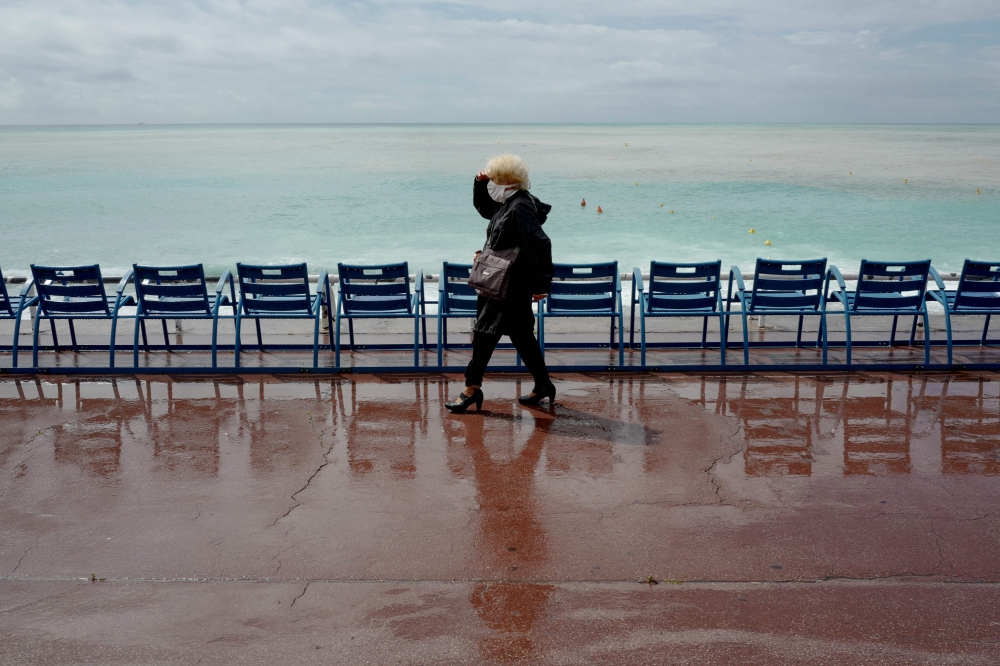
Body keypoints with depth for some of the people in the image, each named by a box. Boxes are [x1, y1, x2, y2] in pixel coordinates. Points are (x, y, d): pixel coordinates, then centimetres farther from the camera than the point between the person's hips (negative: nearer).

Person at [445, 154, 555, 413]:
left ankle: (472, 388, 3)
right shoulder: (506, 204, 12)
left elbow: (540, 244, -25)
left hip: (510, 286, -10)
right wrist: (480, 184, 12)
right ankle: (543, 385, 23)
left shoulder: (520, 208, -19)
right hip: (501, 283, 10)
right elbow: (482, 207, 31)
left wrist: (540, 284, -23)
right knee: (521, 334, 15)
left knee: (485, 332, -5)